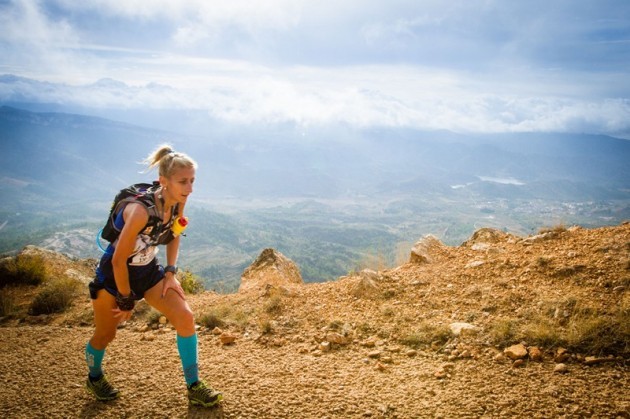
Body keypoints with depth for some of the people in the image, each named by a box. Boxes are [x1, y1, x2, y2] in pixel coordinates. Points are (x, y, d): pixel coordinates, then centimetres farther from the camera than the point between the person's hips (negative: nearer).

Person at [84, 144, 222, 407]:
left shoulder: (178, 201, -14)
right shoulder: (141, 210, -35)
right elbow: (118, 260, -27)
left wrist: (170, 272, -2)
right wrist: (126, 300, -15)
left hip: (149, 271, 5)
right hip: (114, 274, -5)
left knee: (184, 316, -10)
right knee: (105, 335, 13)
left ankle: (194, 387, 4)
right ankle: (94, 378, 47)